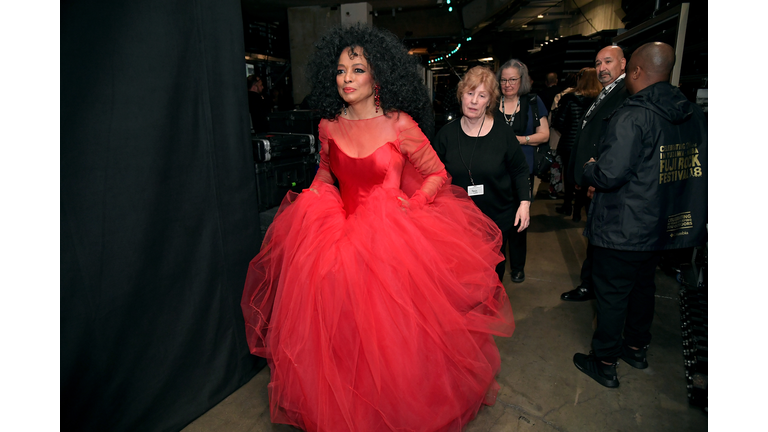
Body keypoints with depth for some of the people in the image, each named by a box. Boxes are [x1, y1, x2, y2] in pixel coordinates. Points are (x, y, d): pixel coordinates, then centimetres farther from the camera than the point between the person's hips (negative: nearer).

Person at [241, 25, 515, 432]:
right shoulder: (329, 127, 4)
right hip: (342, 231, 4)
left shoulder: (399, 124, -8)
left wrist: (409, 207, -11)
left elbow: (437, 174, 0)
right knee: (342, 333, 8)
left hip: (391, 235, -3)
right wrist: (312, 201, 5)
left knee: (391, 333, 3)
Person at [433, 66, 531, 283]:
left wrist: (524, 202, -7)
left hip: (499, 218, 0)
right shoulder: (447, 133, -4)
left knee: (494, 273, 15)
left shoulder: (503, 133, -5)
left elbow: (519, 170, 3)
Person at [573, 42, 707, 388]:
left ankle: (604, 363, 21)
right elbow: (699, 167, 13)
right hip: (668, 225, 8)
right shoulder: (694, 114, 4)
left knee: (612, 294, 6)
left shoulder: (632, 116, -22)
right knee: (643, 285, 24)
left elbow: (608, 174, -28)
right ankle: (637, 347, 42)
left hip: (624, 229, -8)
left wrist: (588, 170, -6)